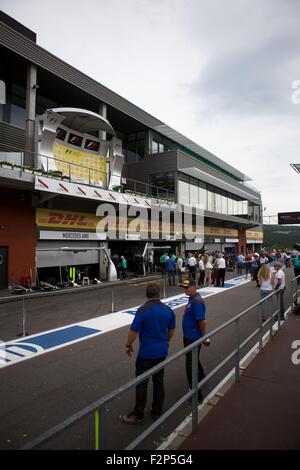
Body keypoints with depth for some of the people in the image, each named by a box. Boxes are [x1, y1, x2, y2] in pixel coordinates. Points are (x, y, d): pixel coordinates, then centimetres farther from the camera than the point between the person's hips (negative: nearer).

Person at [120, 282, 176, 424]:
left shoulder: (143, 310, -19)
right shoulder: (168, 310, -3)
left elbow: (133, 331, -16)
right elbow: (171, 330, 11)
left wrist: (128, 345, 0)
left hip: (146, 352, -5)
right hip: (162, 351, 5)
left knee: (141, 383, 8)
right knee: (159, 381, 18)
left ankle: (138, 415, 20)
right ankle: (157, 411, 31)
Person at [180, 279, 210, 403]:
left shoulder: (197, 302, -26)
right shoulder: (192, 299, 5)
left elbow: (202, 321, -25)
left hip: (193, 338, -10)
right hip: (188, 336, 10)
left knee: (191, 364, 0)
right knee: (193, 360, 27)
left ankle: (196, 394, 12)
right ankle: (201, 378, 51)